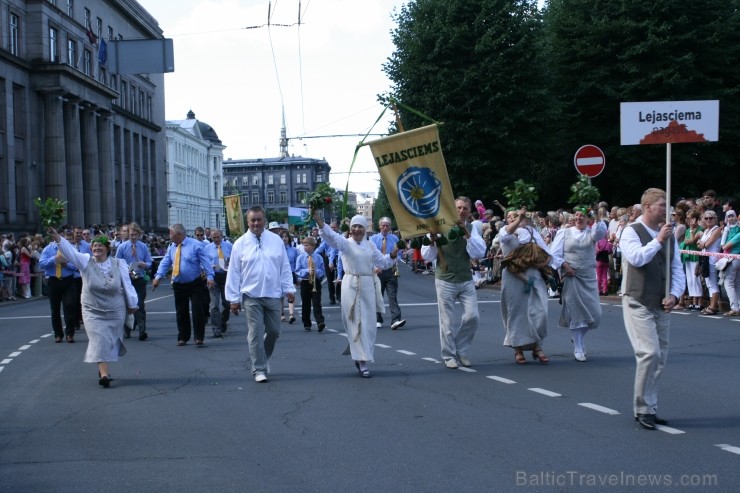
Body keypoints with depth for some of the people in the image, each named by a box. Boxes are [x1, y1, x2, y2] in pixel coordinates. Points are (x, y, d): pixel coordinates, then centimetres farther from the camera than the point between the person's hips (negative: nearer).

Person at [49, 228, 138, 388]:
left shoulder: (118, 264, -5)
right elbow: (71, 251, -22)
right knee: (99, 340, -9)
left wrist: (132, 304, 7)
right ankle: (104, 373, -12)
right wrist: (58, 239, -38)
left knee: (111, 340, 11)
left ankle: (102, 368, 32)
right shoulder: (86, 261, -7)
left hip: (115, 311, 2)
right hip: (93, 311, -1)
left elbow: (127, 284, 1)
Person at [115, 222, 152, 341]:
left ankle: (142, 331, -12)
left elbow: (149, 263, 7)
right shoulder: (122, 247, 1)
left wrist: (145, 265, -16)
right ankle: (126, 331, 20)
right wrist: (126, 271, -16)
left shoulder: (143, 247, 5)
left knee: (140, 305, -7)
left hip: (140, 279, 0)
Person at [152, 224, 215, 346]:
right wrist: (158, 276, -10)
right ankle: (183, 337, 18)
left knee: (198, 310, -7)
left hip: (195, 284, -5)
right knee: (181, 312, 8)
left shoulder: (195, 245, -8)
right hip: (179, 285, 5)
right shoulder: (172, 247, 8)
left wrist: (210, 276, -23)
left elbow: (205, 261, -12)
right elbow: (165, 262, 5)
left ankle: (199, 337, -1)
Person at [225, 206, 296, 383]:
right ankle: (259, 369, 3)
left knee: (274, 331, 10)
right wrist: (234, 298, -3)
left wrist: (289, 289, 2)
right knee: (256, 333, -4)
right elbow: (233, 272, 0)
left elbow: (285, 267, 8)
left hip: (273, 295, 2)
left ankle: (264, 358, 35)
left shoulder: (276, 240, 4)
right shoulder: (240, 244, -1)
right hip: (251, 296, -2)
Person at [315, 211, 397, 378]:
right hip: (351, 286, -4)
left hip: (368, 286, 4)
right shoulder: (345, 243, -2)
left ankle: (360, 357, 26)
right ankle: (362, 363, 1)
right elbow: (331, 236, -20)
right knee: (355, 323, -3)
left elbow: (382, 263, 17)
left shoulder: (370, 245, 11)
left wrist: (392, 255, -3)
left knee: (368, 324, 7)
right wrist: (319, 220, -37)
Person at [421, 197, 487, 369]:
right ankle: (449, 356, 17)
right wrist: (433, 242, -24)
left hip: (466, 280, 3)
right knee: (447, 321, 1)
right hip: (445, 281, -3)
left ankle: (461, 350, 18)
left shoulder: (471, 229, 3)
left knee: (472, 316, -3)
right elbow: (427, 256, -4)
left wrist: (467, 234, -19)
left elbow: (480, 253, -10)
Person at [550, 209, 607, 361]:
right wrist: (565, 266, -13)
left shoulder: (592, 232, 7)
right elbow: (554, 253, -1)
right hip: (571, 276, -2)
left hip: (589, 277, 2)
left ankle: (577, 337, 28)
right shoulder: (564, 233, 4)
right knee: (576, 312, -3)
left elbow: (601, 232, -17)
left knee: (594, 313, 1)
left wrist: (597, 220, -32)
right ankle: (578, 349, 5)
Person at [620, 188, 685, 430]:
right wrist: (658, 240, -20)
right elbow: (636, 258, -25)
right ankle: (643, 409, -3)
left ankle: (649, 408, 22)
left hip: (662, 306, 7)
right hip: (638, 304, -7)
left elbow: (677, 269, 9)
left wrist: (674, 295, -5)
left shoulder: (669, 234, 10)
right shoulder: (632, 231, -7)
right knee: (649, 353, -16)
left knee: (660, 358, 10)